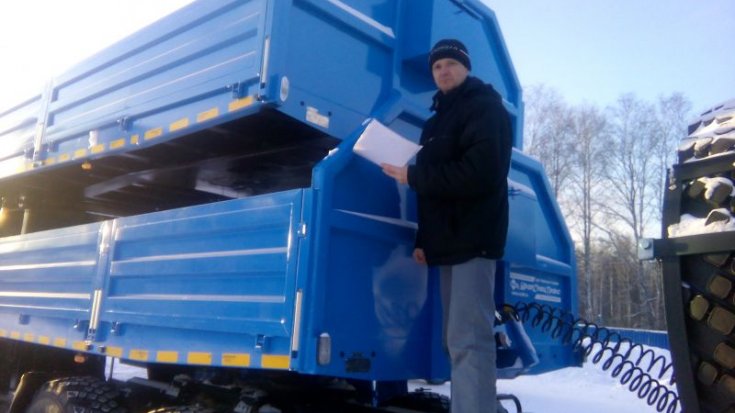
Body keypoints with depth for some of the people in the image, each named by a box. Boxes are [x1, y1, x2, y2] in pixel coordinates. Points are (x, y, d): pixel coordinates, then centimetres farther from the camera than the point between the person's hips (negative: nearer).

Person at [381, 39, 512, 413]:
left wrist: (412, 177, -14)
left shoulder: (485, 107, -2)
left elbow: (479, 173, -19)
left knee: (467, 340, -14)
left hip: (472, 240, -9)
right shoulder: (439, 119, 24)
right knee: (458, 340, 11)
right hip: (451, 241, 9)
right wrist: (424, 240, 13)